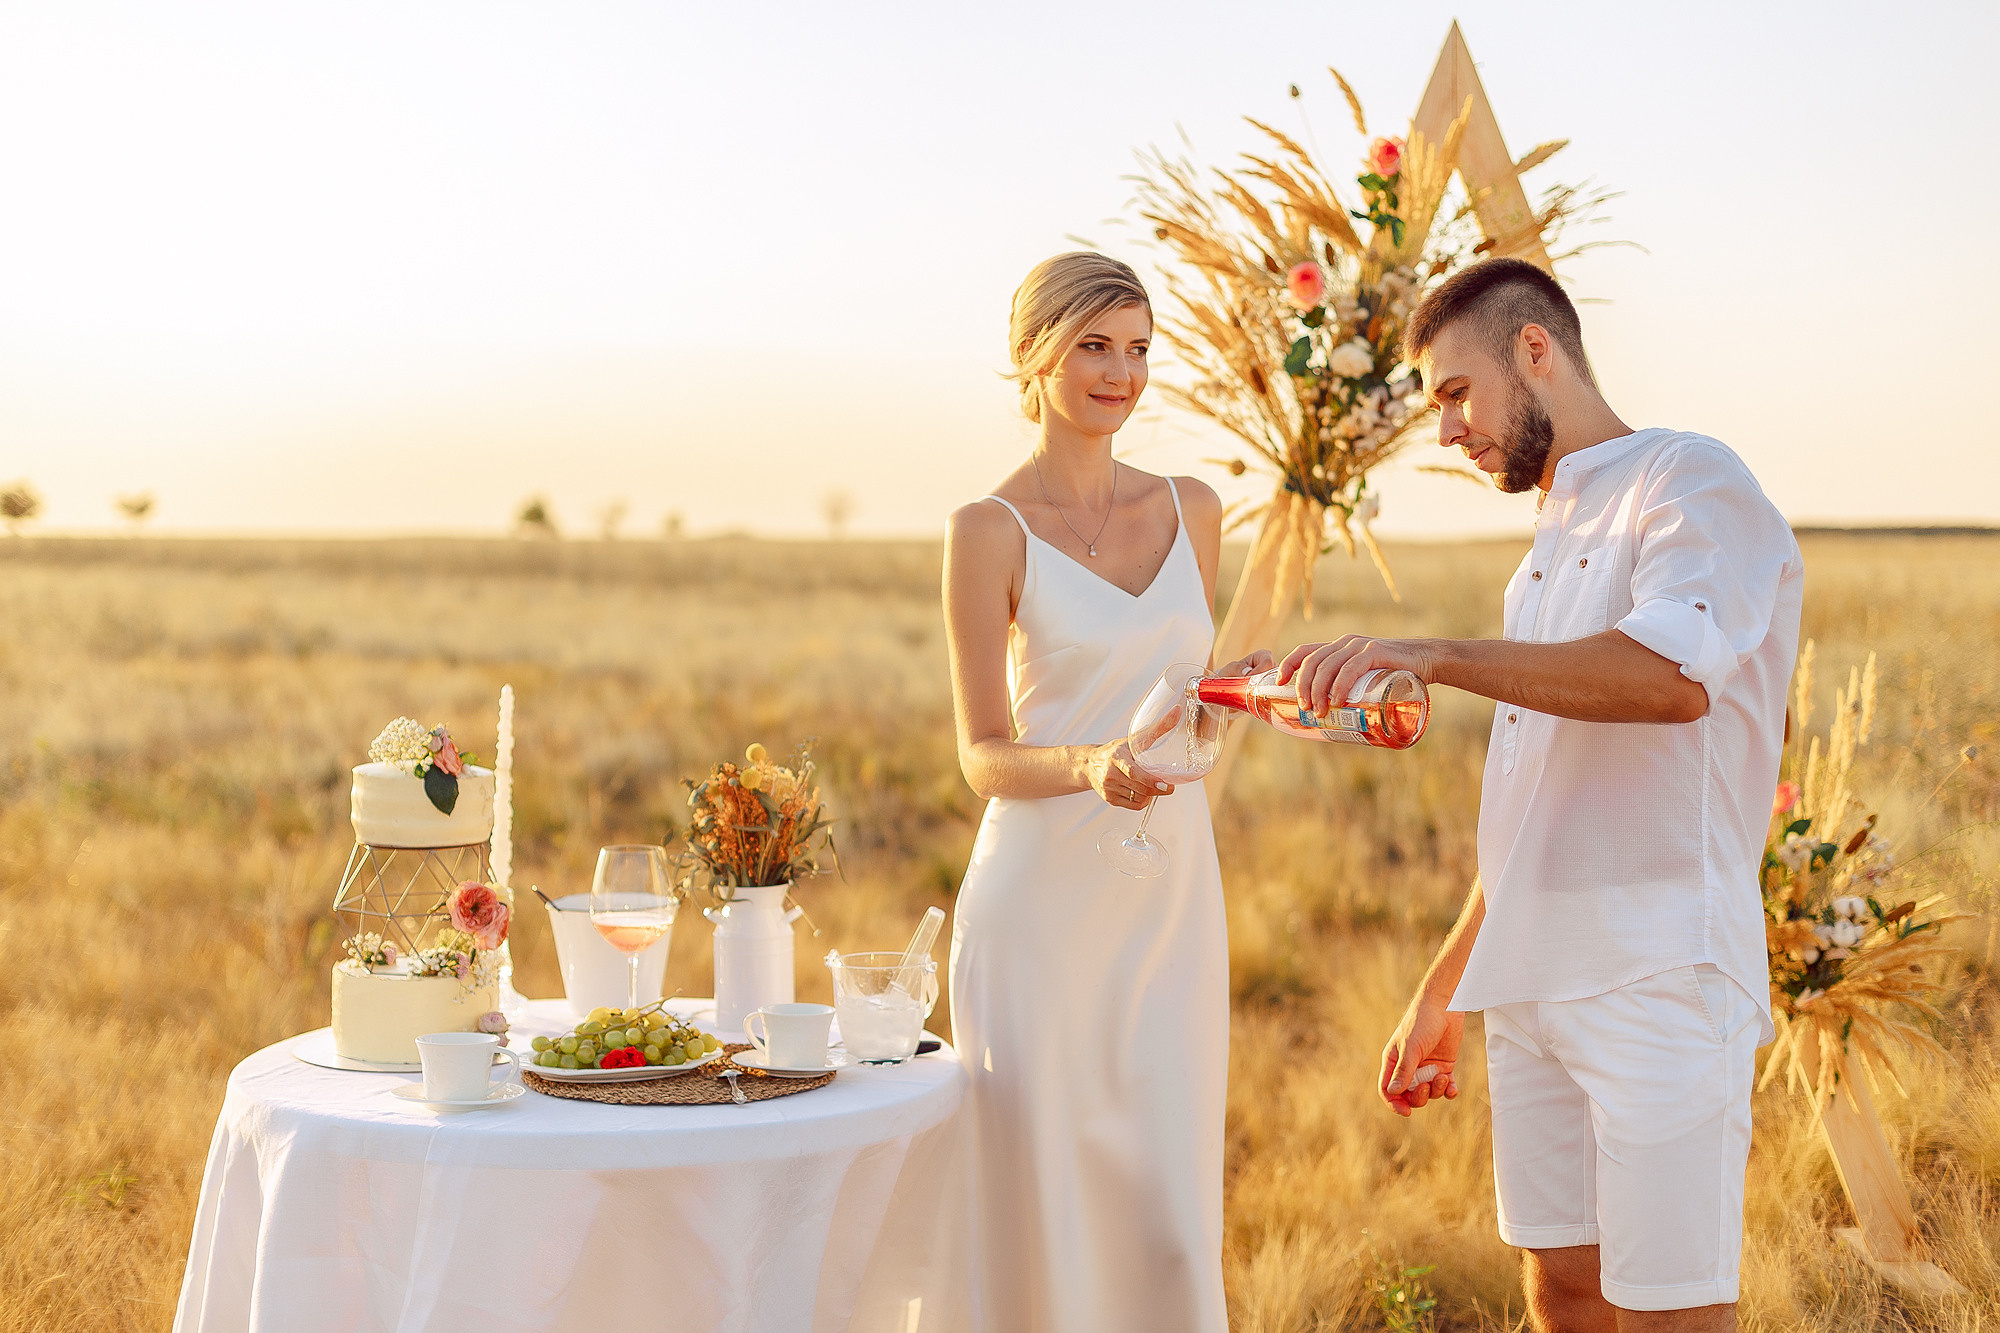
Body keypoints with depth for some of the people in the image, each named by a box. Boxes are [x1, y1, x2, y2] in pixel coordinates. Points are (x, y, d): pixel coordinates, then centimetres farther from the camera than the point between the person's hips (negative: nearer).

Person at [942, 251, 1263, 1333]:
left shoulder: (1190, 511, 10)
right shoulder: (989, 531, -5)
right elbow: (984, 755, -9)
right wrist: (1089, 766, -25)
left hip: (1171, 905, 4)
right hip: (1041, 906, -4)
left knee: (1171, 1214, 5)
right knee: (1038, 1212, 0)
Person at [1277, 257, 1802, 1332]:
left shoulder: (1688, 480, -5)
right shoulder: (1551, 548, 22)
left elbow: (1669, 675, -27)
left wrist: (1436, 656, -29)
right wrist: (1440, 995, 25)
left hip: (1659, 980, -8)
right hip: (1531, 990, 8)